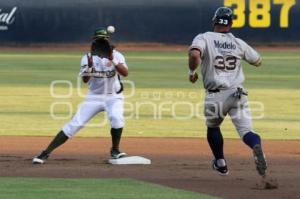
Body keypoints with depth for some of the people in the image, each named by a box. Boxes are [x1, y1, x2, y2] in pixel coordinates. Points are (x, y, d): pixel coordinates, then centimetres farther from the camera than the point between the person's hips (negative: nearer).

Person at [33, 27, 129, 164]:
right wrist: (90, 66, -37)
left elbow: (125, 73, -22)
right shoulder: (88, 58, -4)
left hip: (113, 97, 0)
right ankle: (46, 153, -8)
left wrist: (112, 60, -36)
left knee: (116, 117, -30)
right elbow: (85, 79, -19)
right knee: (75, 124, -9)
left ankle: (115, 150, -7)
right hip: (94, 97, 0)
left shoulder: (116, 55, -6)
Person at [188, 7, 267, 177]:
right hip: (238, 94, 1)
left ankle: (221, 163, 34)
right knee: (246, 130, -7)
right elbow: (258, 61, 22)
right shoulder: (239, 43, 10)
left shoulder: (204, 38, -1)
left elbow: (194, 54, -22)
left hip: (215, 96, -1)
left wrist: (192, 71, -4)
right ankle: (256, 145, -41)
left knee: (213, 127, 27)